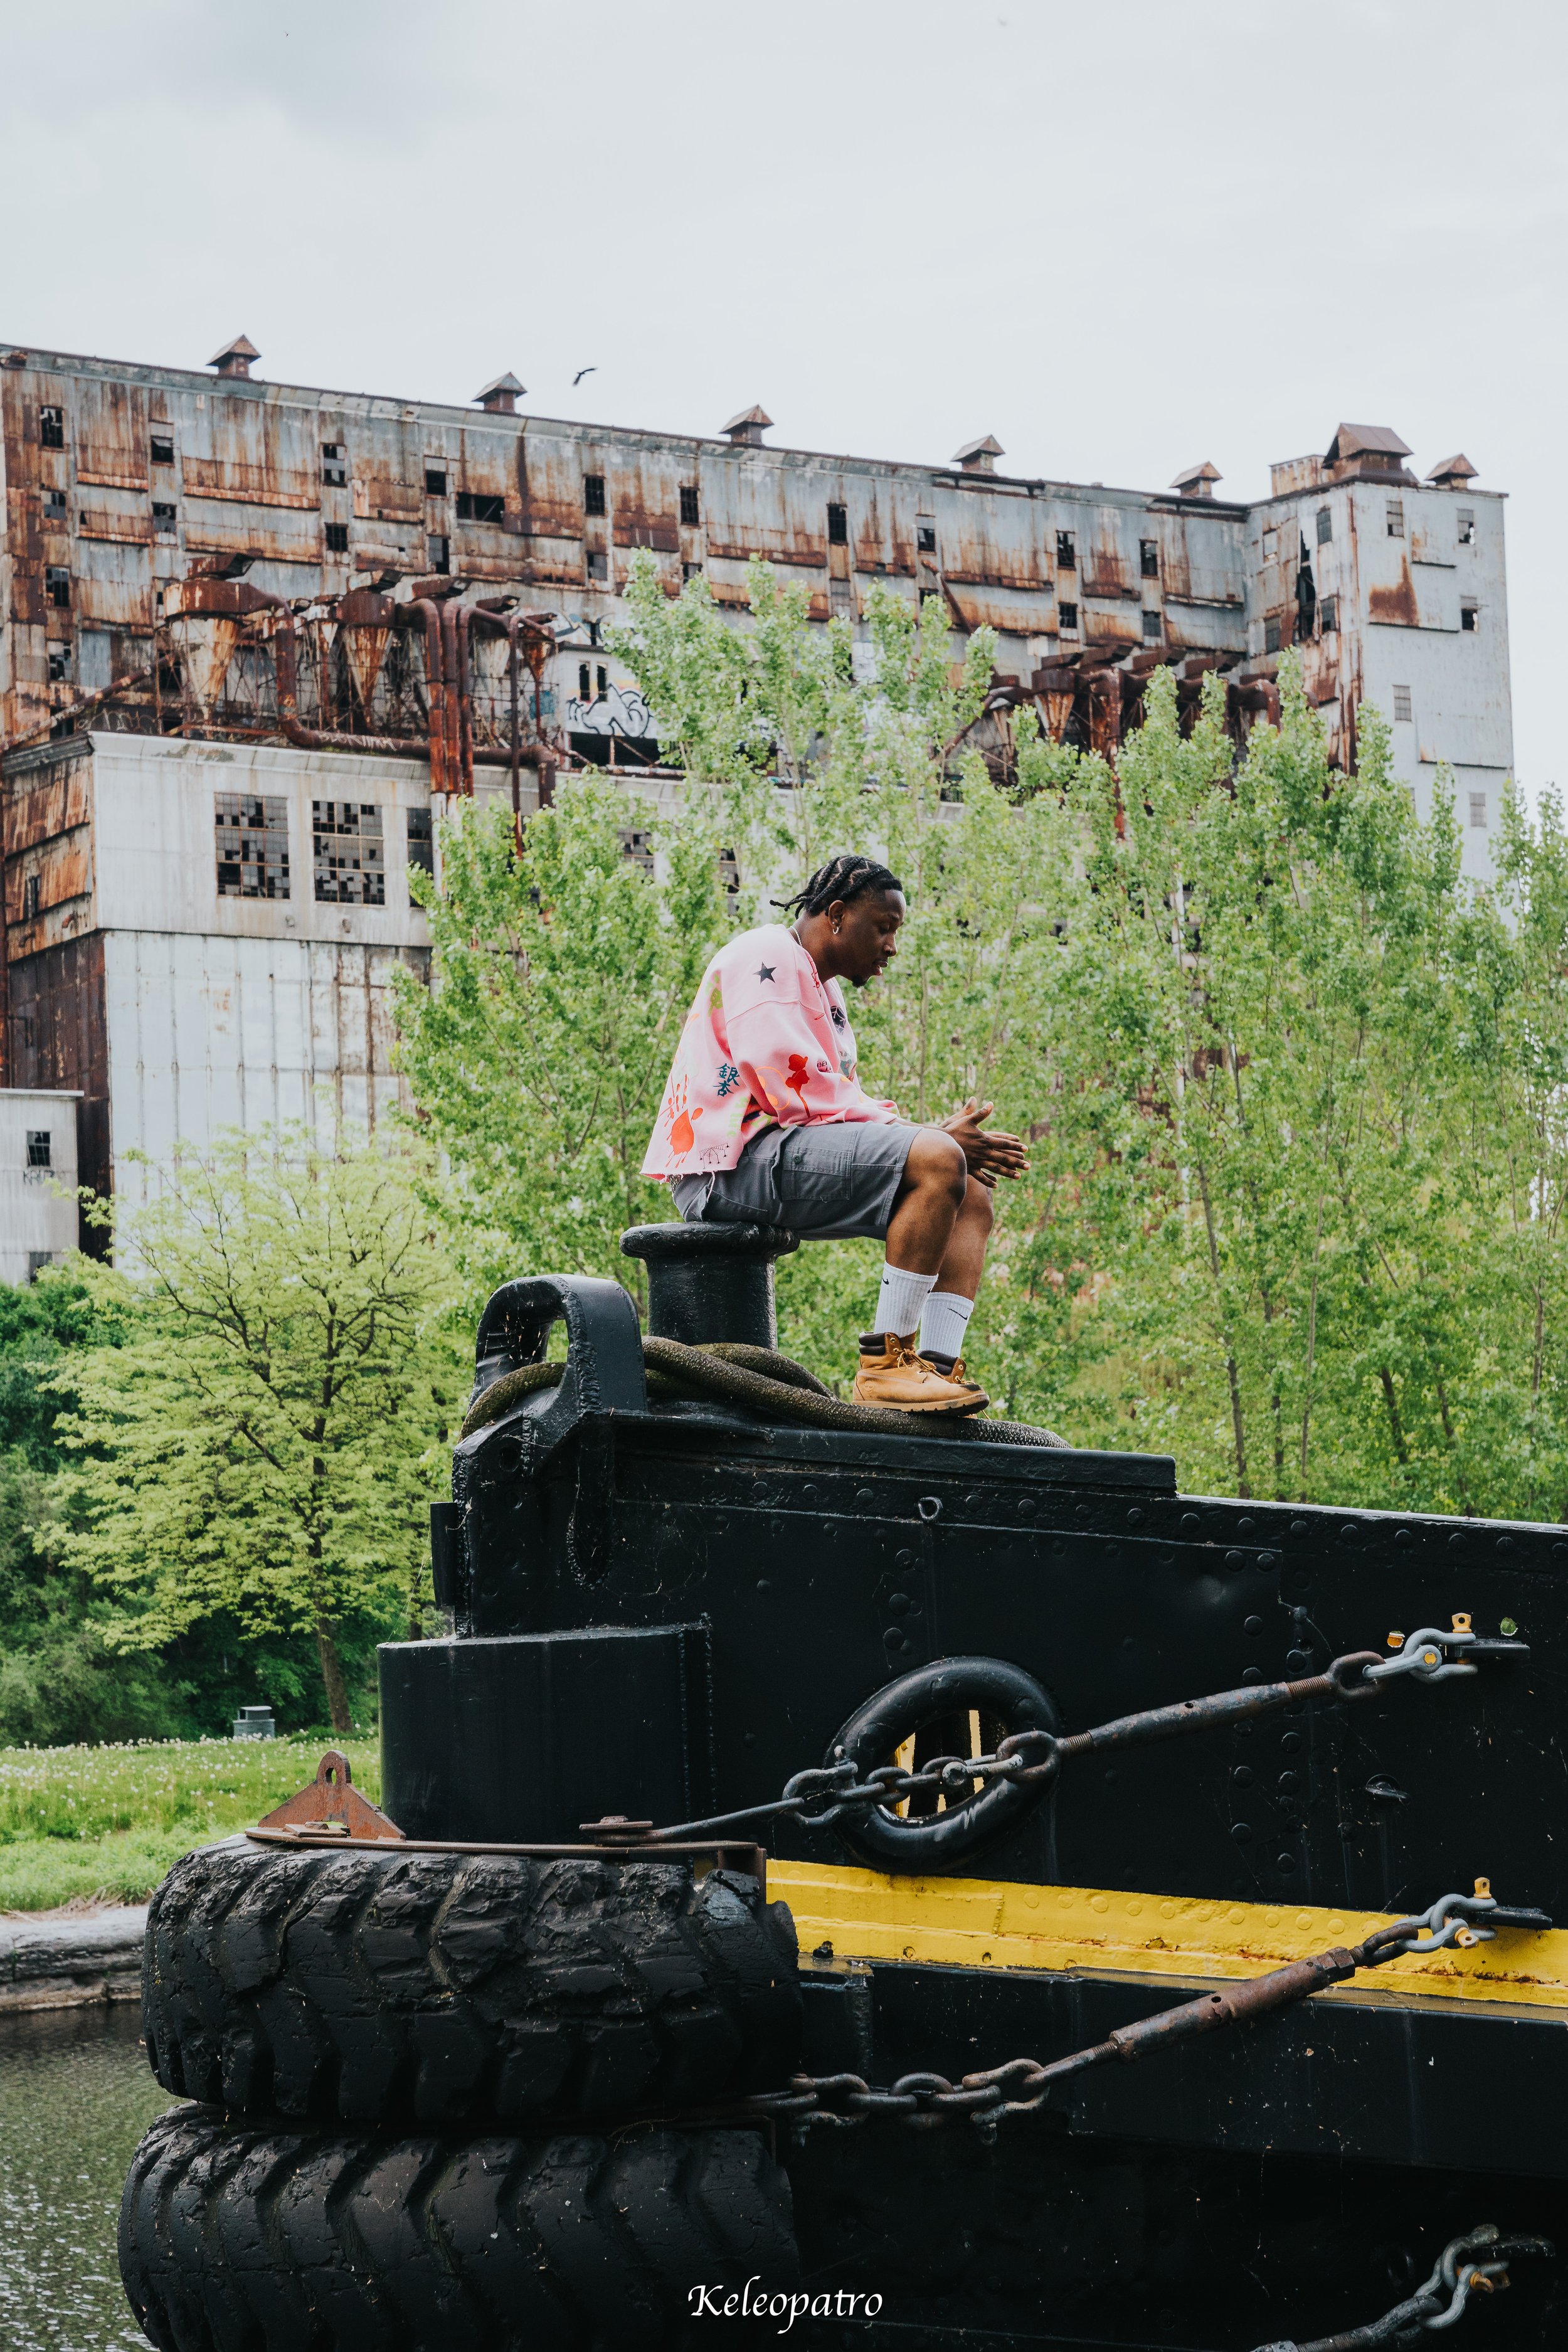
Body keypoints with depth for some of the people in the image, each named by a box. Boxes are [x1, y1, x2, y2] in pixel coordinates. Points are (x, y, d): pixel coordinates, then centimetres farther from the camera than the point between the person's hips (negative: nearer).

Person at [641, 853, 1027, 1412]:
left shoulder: (822, 988, 27)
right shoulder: (767, 959, -7)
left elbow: (842, 1101, 18)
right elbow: (799, 1095, -17)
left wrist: (941, 1135, 0)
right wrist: (933, 1137, -13)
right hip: (730, 1164, -11)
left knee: (970, 1196, 3)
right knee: (937, 1161, -26)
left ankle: (938, 1370, -12)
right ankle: (885, 1363, -24)